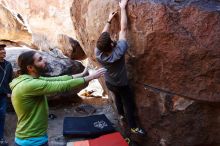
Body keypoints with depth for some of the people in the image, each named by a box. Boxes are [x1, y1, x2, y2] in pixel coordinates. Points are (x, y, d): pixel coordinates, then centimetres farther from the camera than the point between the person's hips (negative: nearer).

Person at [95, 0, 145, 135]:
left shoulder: (98, 52, -28)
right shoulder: (118, 52, -40)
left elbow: (104, 34, -10)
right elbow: (123, 29, -34)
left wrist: (109, 20, -1)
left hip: (109, 83, 5)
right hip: (122, 85, -5)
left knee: (118, 97, 32)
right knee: (129, 104, 15)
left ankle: (121, 114, 57)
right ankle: (133, 127, 32)